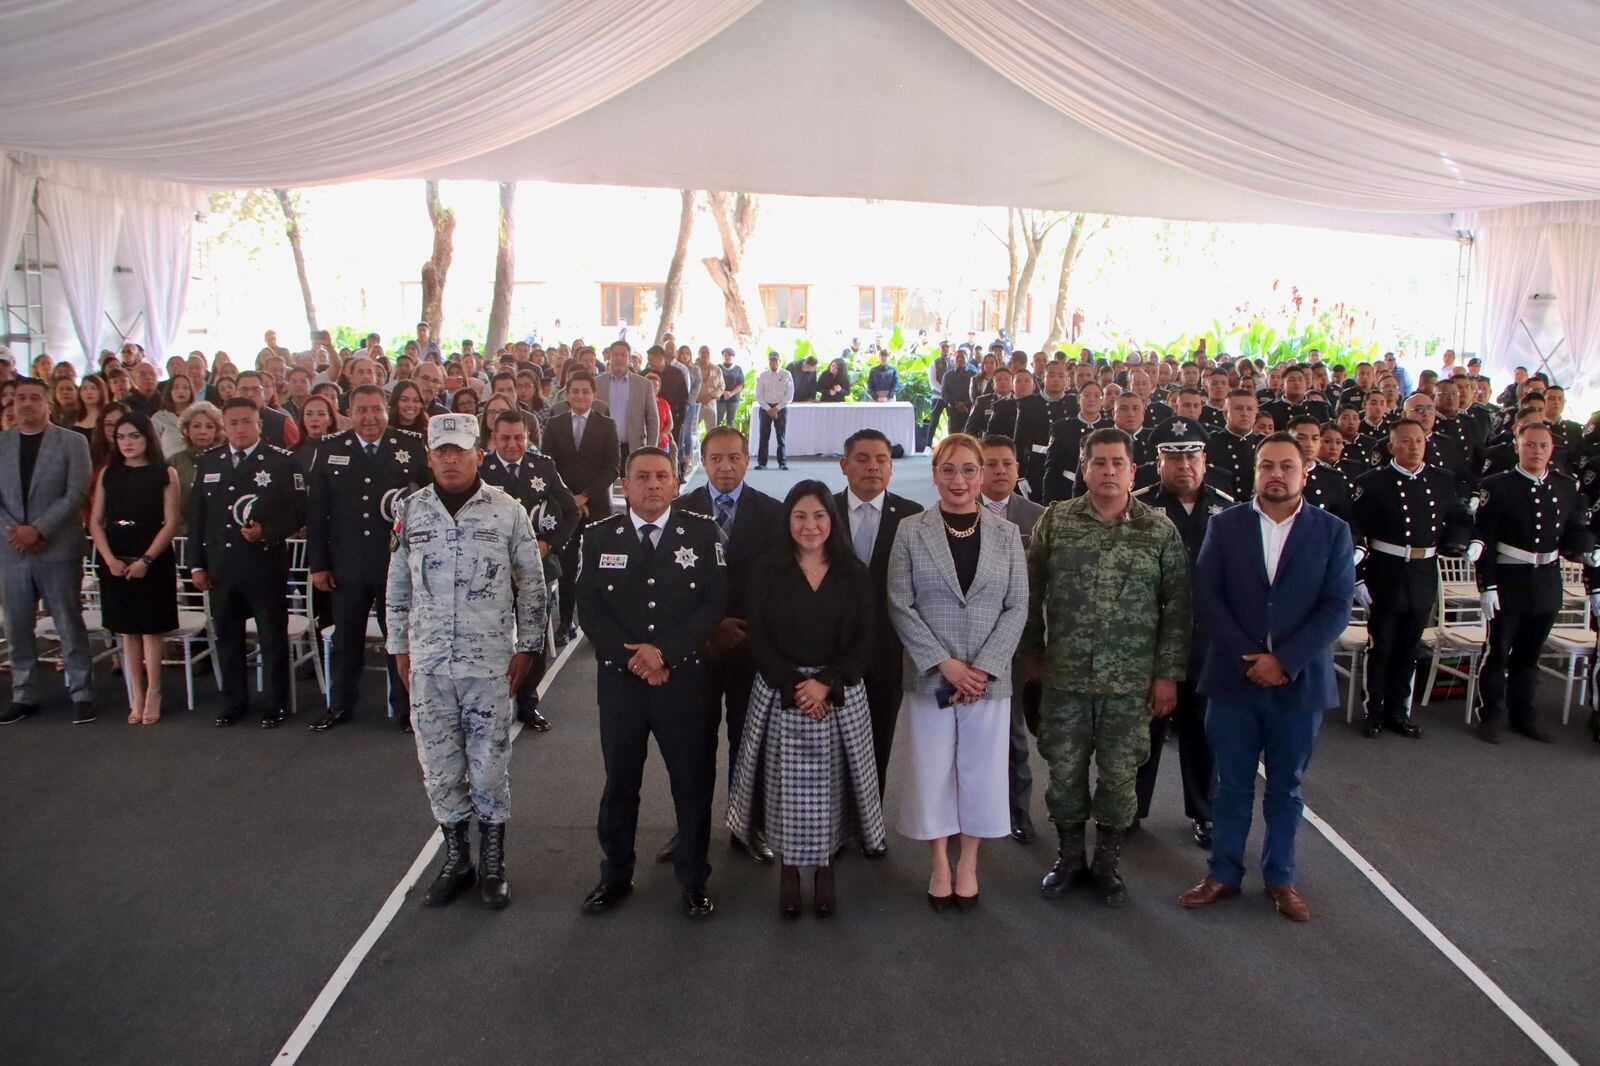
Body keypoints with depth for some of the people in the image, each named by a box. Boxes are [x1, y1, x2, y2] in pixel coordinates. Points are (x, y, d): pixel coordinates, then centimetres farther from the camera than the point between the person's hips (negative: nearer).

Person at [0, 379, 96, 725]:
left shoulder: (73, 442, 0)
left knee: (70, 625, 0)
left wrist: (37, 528, -14)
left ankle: (82, 694, 8)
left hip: (59, 549, -4)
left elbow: (76, 494, -8)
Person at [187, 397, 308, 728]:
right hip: (220, 566, 4)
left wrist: (266, 532, -20)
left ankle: (276, 706, 15)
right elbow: (196, 515, 12)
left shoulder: (282, 461, -3)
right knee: (227, 636, 12)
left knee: (273, 637, 4)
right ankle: (233, 702, 26)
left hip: (265, 562, -4)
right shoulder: (209, 462, 11)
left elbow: (298, 511, -6)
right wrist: (196, 564, 7)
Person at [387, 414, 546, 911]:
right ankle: (456, 859, 27)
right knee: (439, 766, 10)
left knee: (490, 766, 5)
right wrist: (399, 647, 10)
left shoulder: (507, 511, -3)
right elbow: (398, 586, 11)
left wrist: (527, 646, -1)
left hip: (490, 660, -2)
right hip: (428, 662, 3)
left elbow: (532, 584, 1)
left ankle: (492, 864, 21)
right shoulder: (410, 511, 4)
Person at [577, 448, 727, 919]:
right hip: (619, 682, 1)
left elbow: (715, 602, -7)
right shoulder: (599, 536, 4)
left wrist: (664, 651, -15)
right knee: (619, 783, 13)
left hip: (686, 682, -1)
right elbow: (589, 607, -1)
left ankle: (693, 880, 25)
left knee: (694, 784, 8)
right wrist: (631, 656, -13)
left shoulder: (703, 533, -1)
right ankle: (615, 875, 31)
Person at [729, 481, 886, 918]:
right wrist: (794, 686, -14)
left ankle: (825, 870, 23)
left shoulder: (853, 573, 2)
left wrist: (826, 683, -13)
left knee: (831, 783, 5)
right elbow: (759, 640, -4)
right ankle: (789, 871, 21)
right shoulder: (768, 570, 0)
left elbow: (863, 641, -1)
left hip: (840, 696, 1)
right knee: (786, 783, 4)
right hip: (780, 694, -1)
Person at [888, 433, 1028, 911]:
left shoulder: (1006, 534, 4)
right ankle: (939, 865, 24)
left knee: (981, 772, 8)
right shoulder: (910, 531, -1)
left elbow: (1017, 607, 1)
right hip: (929, 677, -1)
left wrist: (984, 668, -10)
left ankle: (969, 864, 26)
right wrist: (945, 664, -12)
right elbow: (900, 606, -5)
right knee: (932, 772, 6)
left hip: (989, 677, 1)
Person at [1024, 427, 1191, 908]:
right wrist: (1035, 653, 6)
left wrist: (1169, 673, -3)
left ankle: (1108, 862, 27)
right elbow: (1032, 594, 5)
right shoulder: (1055, 521, 0)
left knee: (1119, 774, 8)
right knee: (1064, 770, 9)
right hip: (1065, 676, 1)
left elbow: (1178, 605, -1)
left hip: (1131, 682, 0)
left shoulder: (1159, 529, -2)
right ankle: (1069, 857, 28)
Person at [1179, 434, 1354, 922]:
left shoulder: (1332, 531, 2)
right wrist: (1248, 658, -13)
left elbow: (1337, 606, -5)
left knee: (1286, 788, 13)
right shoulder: (1224, 525, 3)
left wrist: (1285, 661, -15)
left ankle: (1281, 878, 27)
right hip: (1232, 679, 0)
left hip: (1299, 681, 0)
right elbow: (1206, 596, -3)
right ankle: (1224, 872, 24)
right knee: (1232, 785, 10)